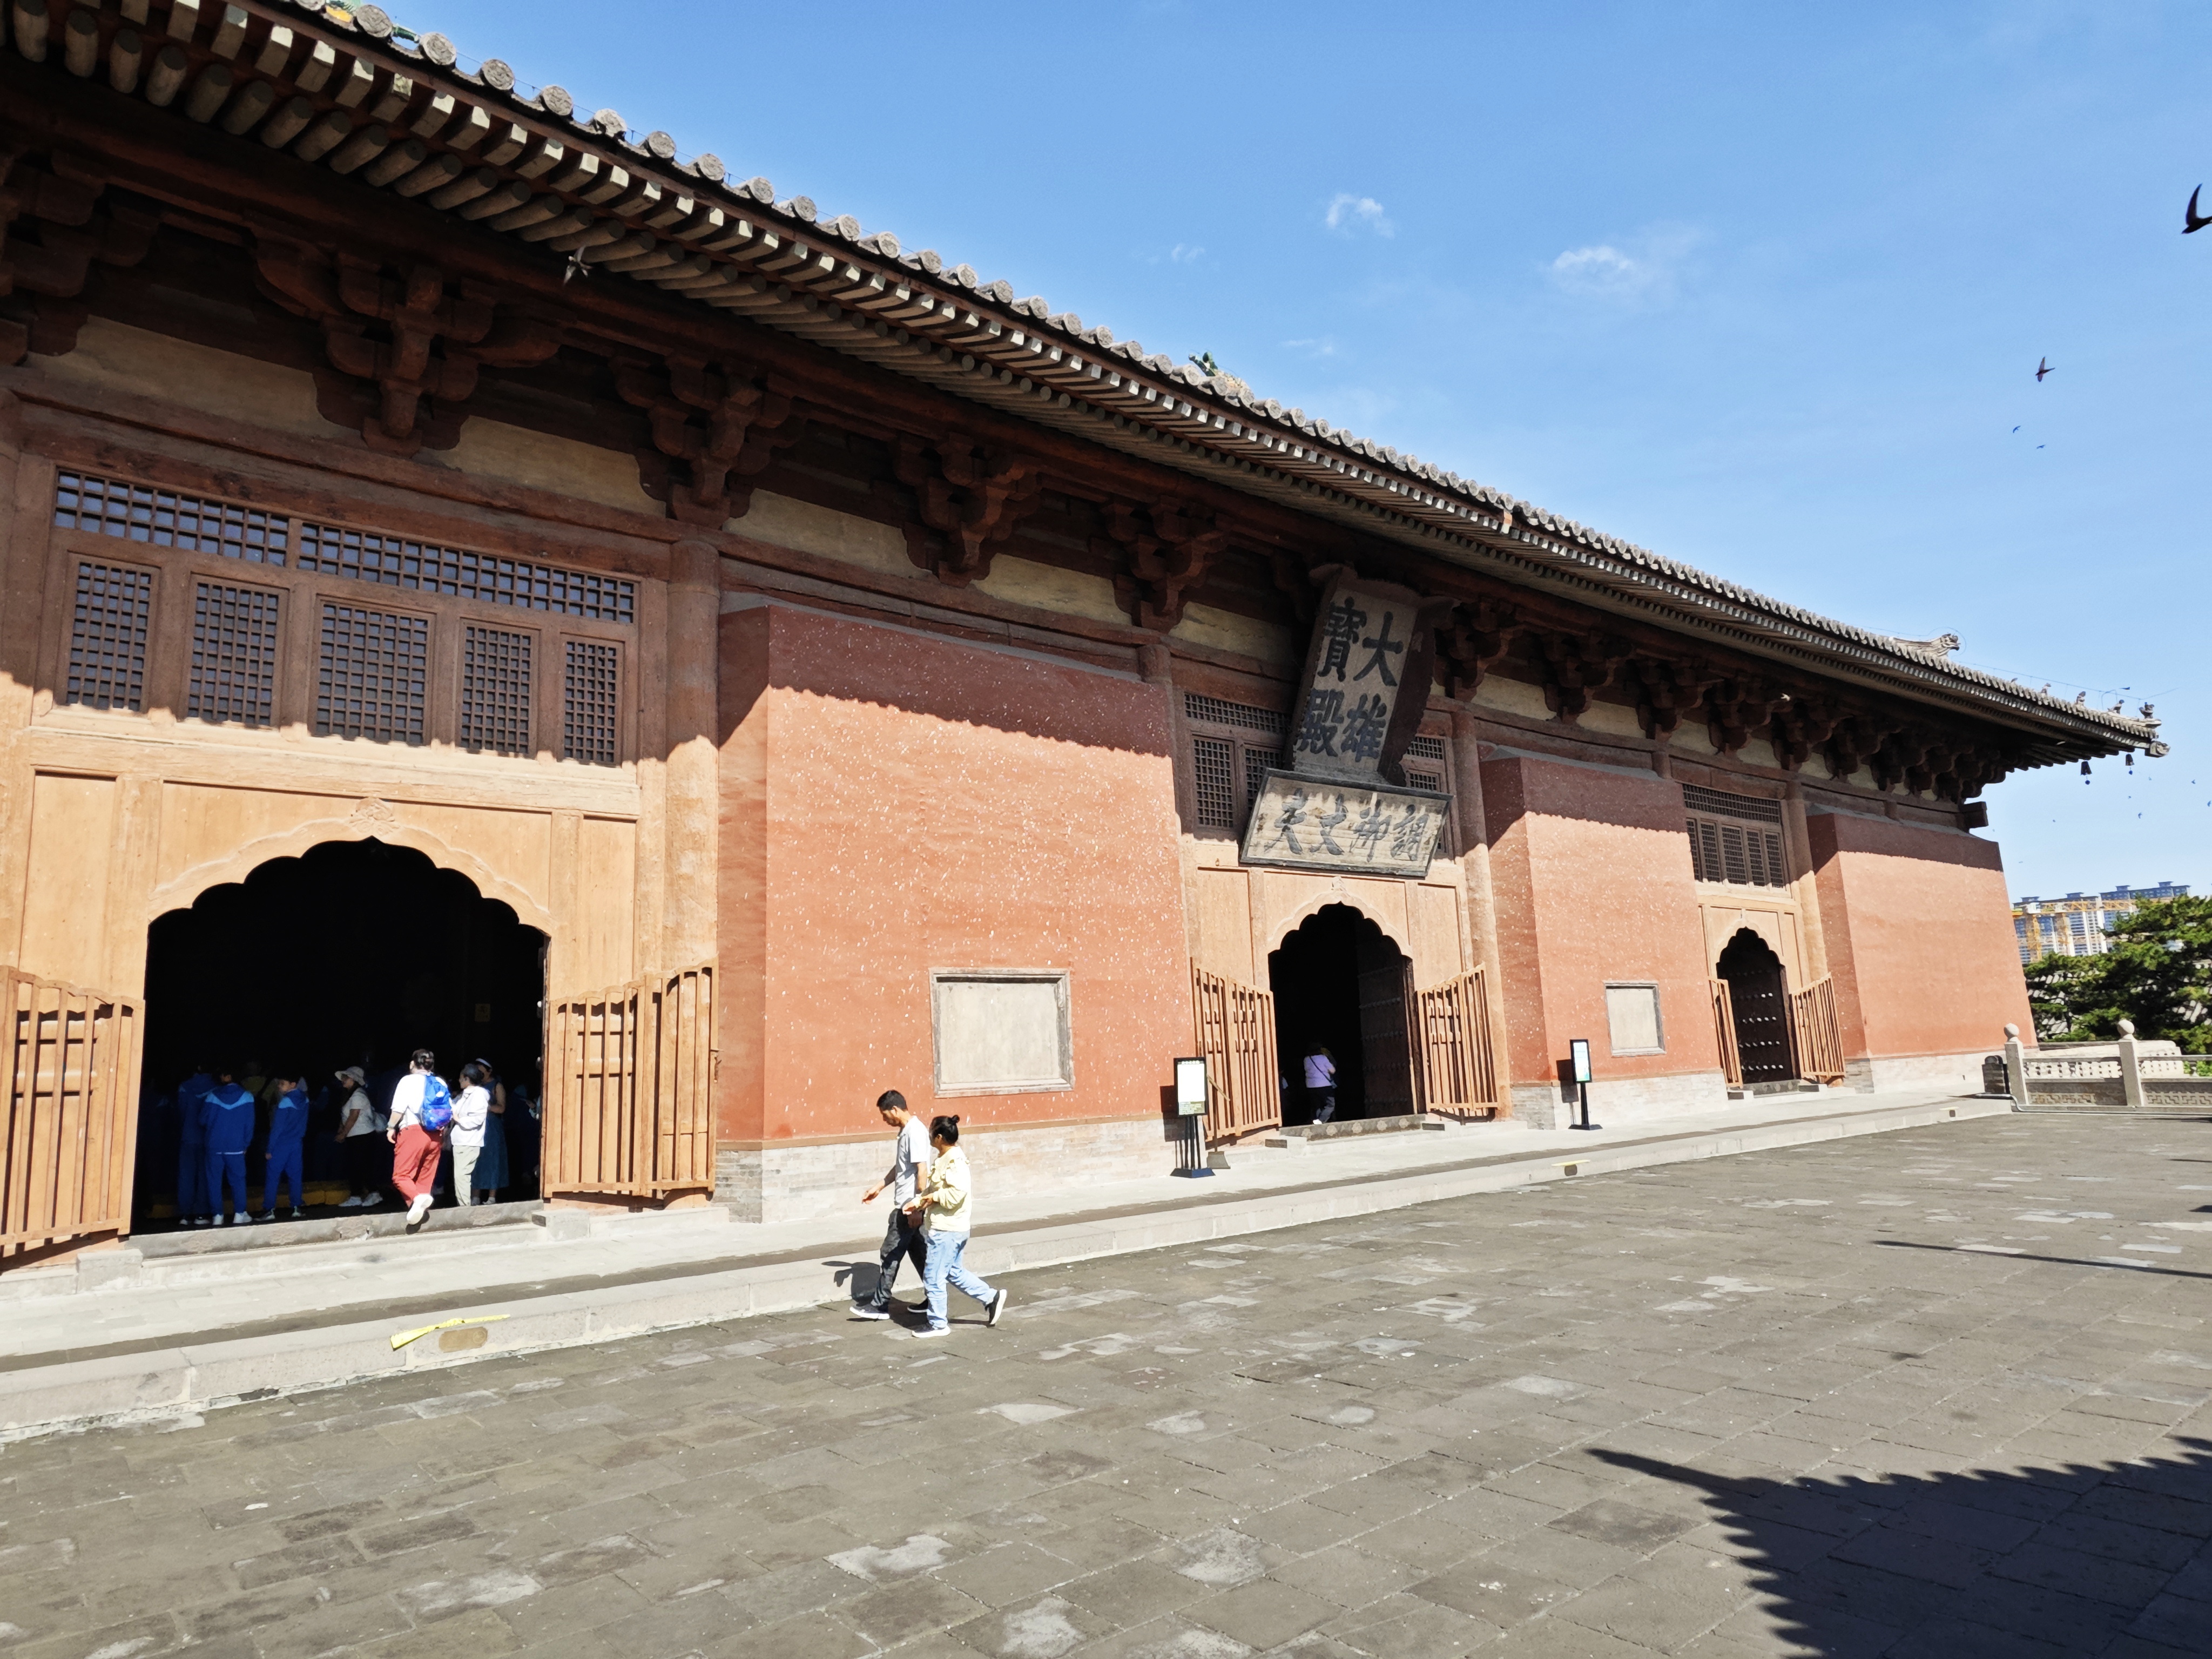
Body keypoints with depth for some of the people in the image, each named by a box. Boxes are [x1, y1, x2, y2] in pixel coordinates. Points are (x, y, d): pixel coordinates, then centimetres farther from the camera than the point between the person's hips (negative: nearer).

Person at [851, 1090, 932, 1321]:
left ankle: (880, 1305, 7)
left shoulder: (915, 1132, -19)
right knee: (918, 1252, 14)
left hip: (909, 1207, -10)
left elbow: (922, 1171, -23)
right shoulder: (906, 1130, 11)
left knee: (891, 1254, -1)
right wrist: (879, 1187, 24)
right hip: (906, 1205, 10)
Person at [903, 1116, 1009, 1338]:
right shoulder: (942, 1159, 10)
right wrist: (918, 1202, 3)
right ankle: (992, 1298, 26)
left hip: (947, 1230, -10)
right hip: (946, 1228, 10)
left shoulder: (955, 1161, -20)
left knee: (933, 1276, 1)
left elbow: (957, 1193, -30)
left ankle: (938, 1324, 13)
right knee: (955, 1272, 19)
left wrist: (934, 1198, -17)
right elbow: (932, 1188, 18)